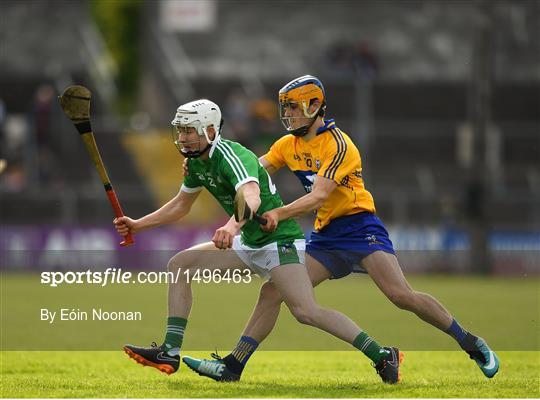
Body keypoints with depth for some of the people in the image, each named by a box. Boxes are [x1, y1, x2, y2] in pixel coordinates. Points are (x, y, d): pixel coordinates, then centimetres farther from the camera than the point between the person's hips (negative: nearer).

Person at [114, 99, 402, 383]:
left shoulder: (231, 156, -22)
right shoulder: (196, 161, 7)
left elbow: (252, 197, -42)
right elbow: (181, 205, 23)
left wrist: (232, 226, -61)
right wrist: (137, 225, 16)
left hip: (280, 239, -9)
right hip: (249, 243, 9)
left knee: (306, 312, -24)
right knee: (179, 265, 3)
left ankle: (381, 356, -18)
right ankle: (170, 353, 0)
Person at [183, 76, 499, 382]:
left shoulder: (338, 145, -15)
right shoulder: (289, 145, 9)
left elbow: (318, 197, -24)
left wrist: (279, 214, -37)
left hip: (360, 228, -7)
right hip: (325, 236, 7)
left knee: (401, 295, -21)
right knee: (272, 291, -3)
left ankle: (471, 344, -9)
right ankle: (234, 363, 0)